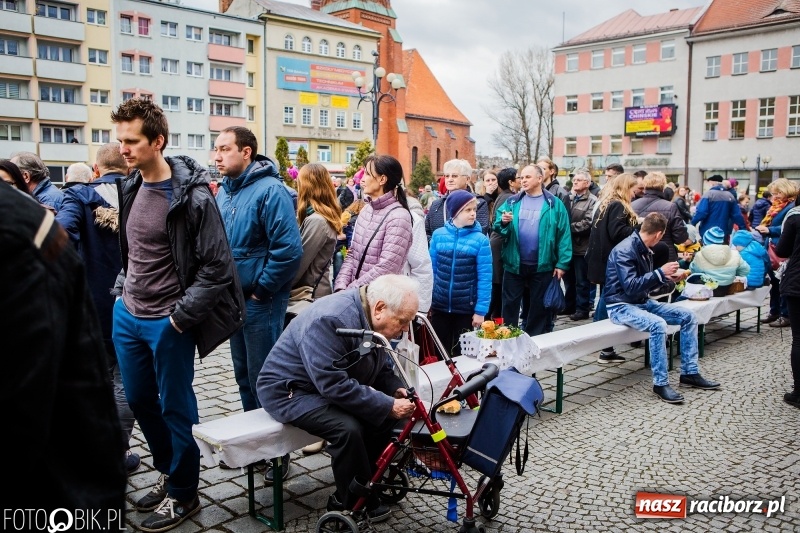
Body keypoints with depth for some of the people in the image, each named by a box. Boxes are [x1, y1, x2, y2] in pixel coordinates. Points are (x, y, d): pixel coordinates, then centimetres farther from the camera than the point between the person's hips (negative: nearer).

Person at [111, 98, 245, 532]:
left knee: (175, 409, 6)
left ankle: (183, 494, 25)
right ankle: (167, 473, 40)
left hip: (166, 323, -8)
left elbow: (216, 267, -18)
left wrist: (181, 318, -17)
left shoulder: (192, 197, -18)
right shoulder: (130, 187, 5)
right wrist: (122, 289, 12)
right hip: (127, 314, 8)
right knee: (139, 400, 19)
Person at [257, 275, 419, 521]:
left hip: (332, 384, 9)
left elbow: (380, 368, 9)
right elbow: (334, 385, -35)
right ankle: (352, 505, -9)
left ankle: (371, 481, 8)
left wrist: (397, 390, -11)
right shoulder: (330, 320, -31)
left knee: (387, 413, -7)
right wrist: (387, 405, -32)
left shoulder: (370, 317, -2)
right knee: (348, 428, -30)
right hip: (290, 391, -9)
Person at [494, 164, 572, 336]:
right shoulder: (512, 202, 5)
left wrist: (562, 263, -10)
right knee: (510, 305, 10)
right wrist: (503, 222, -22)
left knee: (540, 307, 11)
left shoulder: (554, 204, -2)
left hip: (542, 266, -2)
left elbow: (563, 235, -5)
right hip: (514, 265, 2)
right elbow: (497, 226, 1)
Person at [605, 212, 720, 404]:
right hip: (621, 306, -9)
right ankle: (660, 383, -22)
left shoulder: (645, 250, 7)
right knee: (658, 324, -34)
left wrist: (667, 278, 6)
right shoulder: (624, 250, -20)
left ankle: (689, 373, 8)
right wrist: (660, 272, -24)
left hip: (642, 302, 9)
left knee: (688, 316, 2)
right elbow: (631, 286, -27)